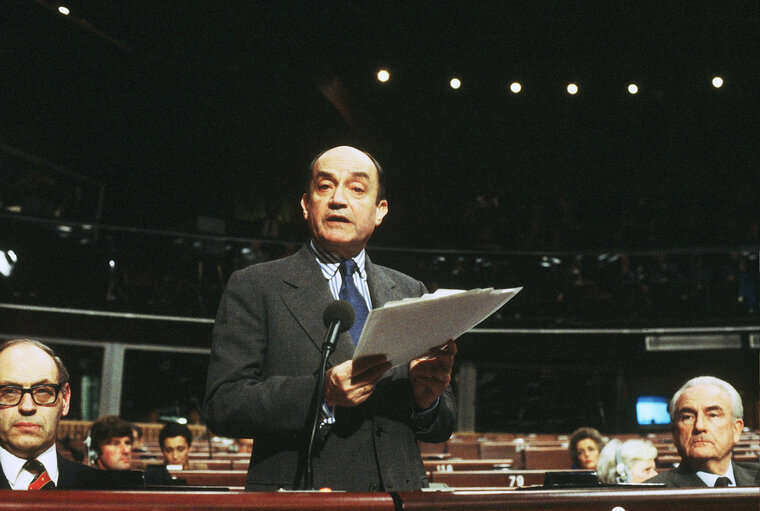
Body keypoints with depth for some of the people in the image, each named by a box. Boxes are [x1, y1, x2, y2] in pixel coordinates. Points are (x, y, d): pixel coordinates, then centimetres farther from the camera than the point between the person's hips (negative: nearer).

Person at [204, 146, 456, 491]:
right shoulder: (253, 287, 4)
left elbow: (443, 427, 16)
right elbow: (221, 406, -5)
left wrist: (427, 399, -6)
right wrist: (321, 394, -17)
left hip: (398, 498, 3)